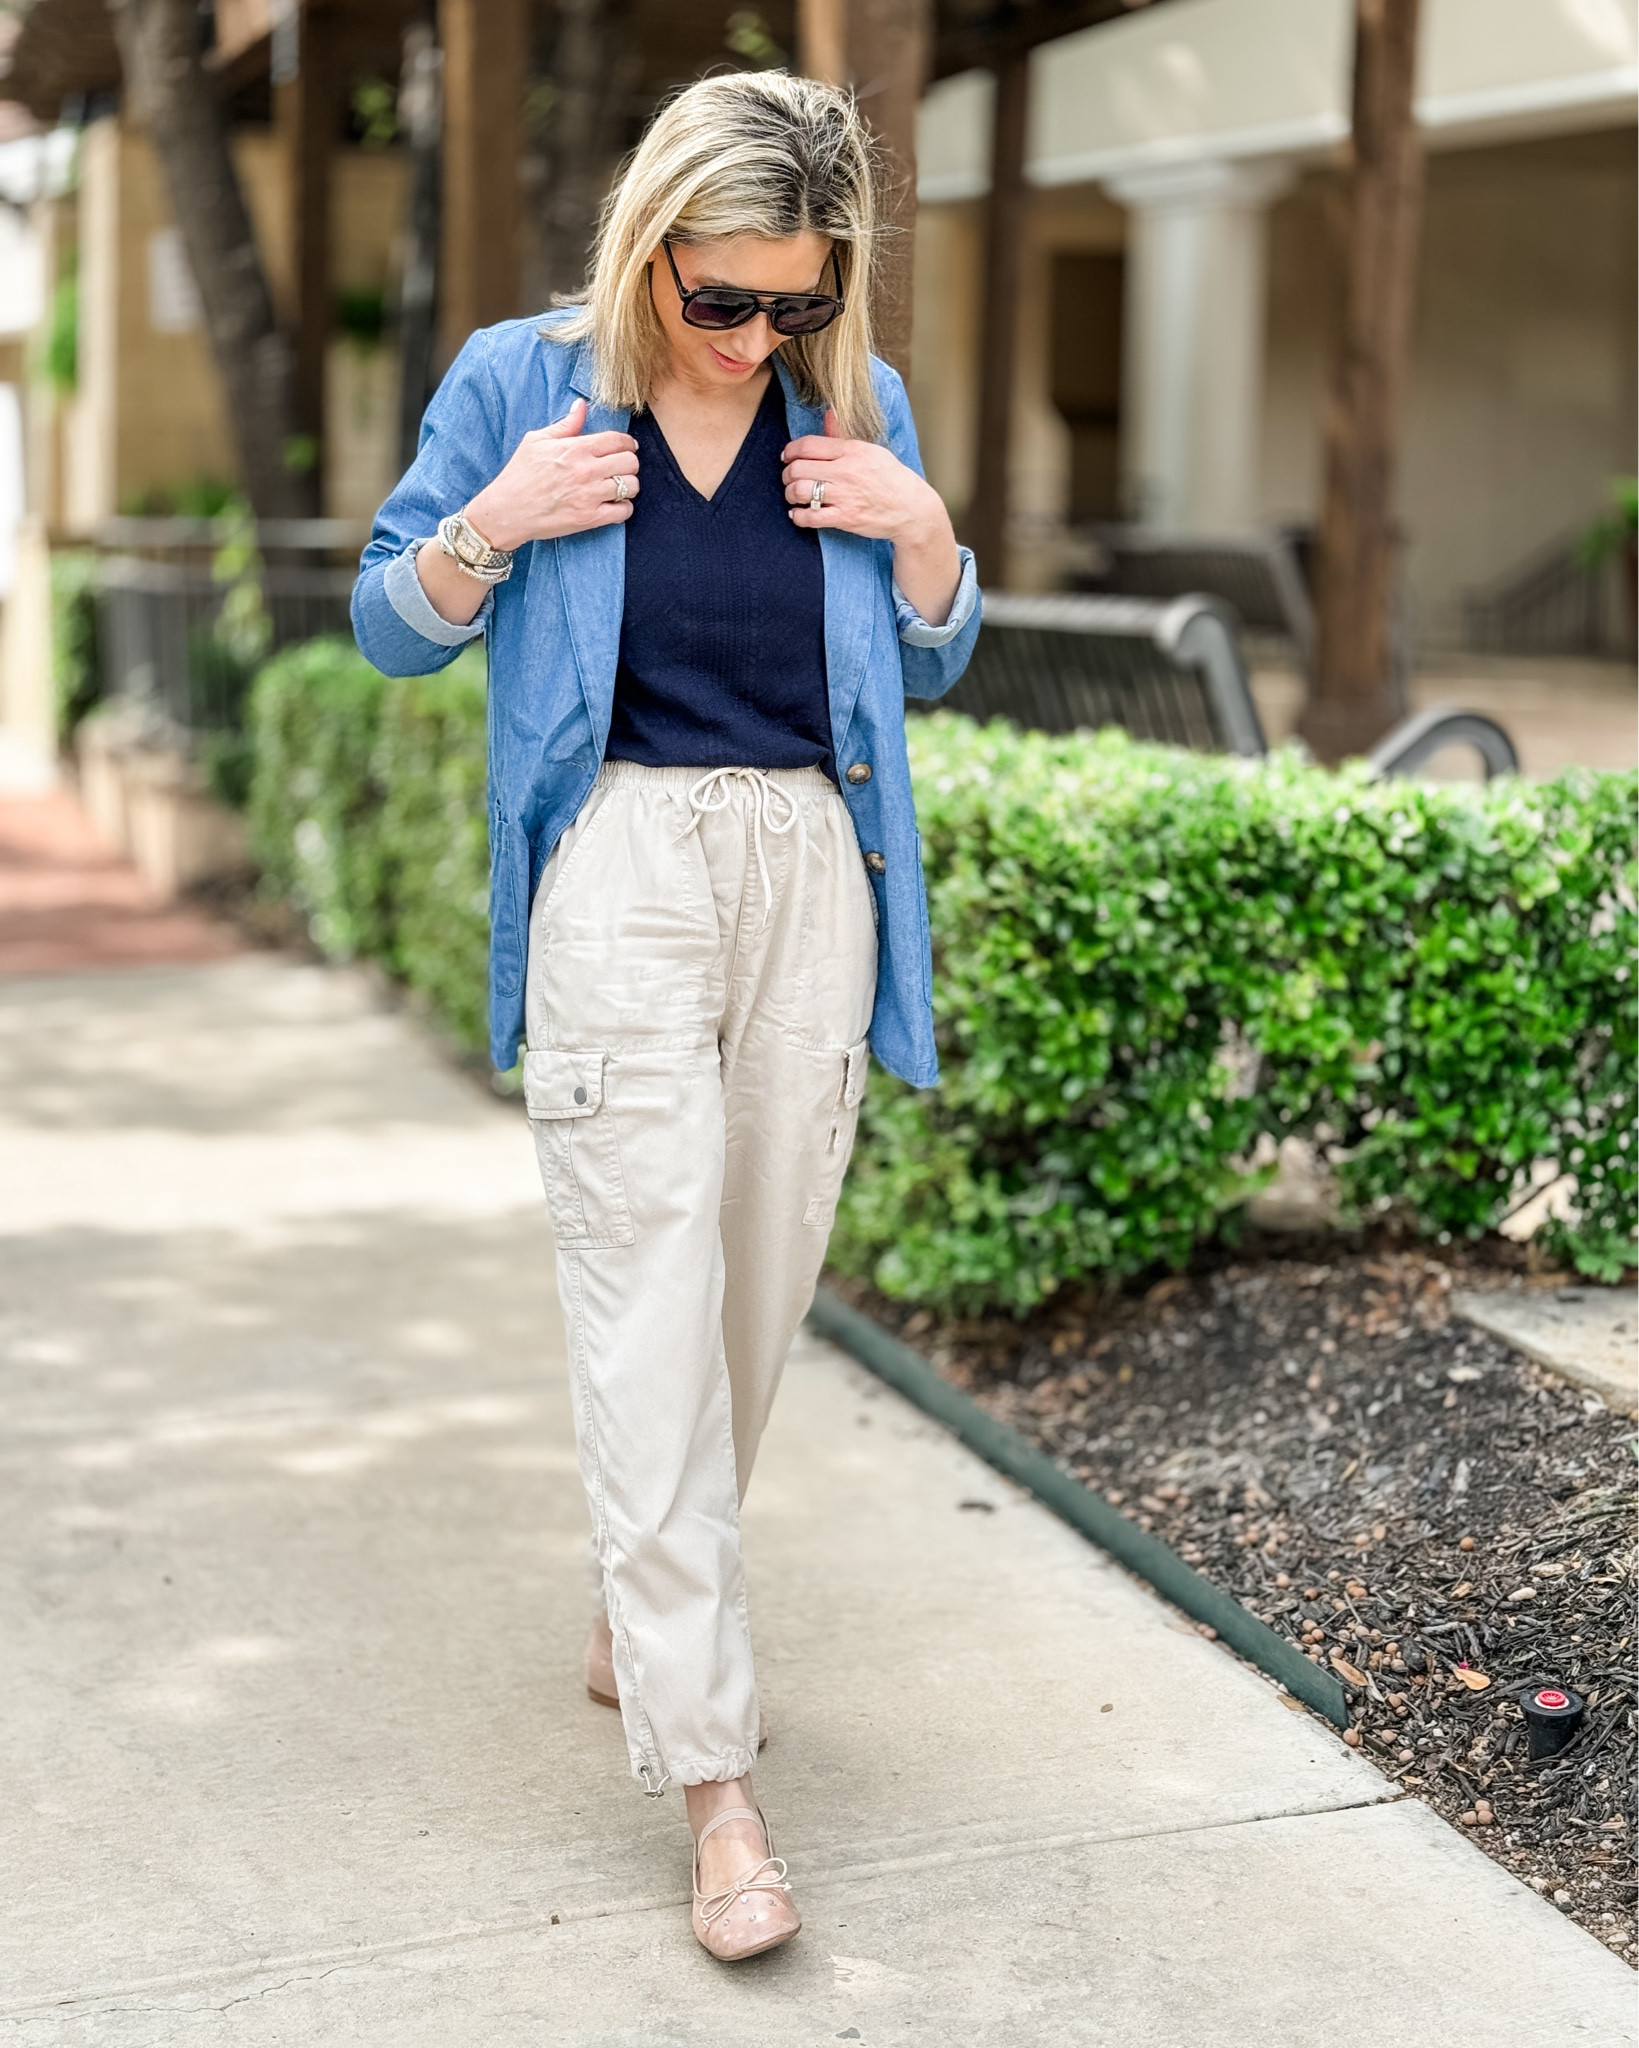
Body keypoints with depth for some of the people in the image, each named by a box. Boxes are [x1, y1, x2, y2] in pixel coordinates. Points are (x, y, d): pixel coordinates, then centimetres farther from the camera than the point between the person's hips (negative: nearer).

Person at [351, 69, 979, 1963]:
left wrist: (918, 528, -4)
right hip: (618, 863, -3)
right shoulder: (519, 384, 1)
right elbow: (391, 625, 6)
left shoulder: (856, 408, 8)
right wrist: (496, 522, -13)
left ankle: (639, 1614, 33)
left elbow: (932, 664, 16)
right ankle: (710, 1772, -6)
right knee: (647, 1302, -9)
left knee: (758, 1285, 9)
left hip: (811, 868, 4)